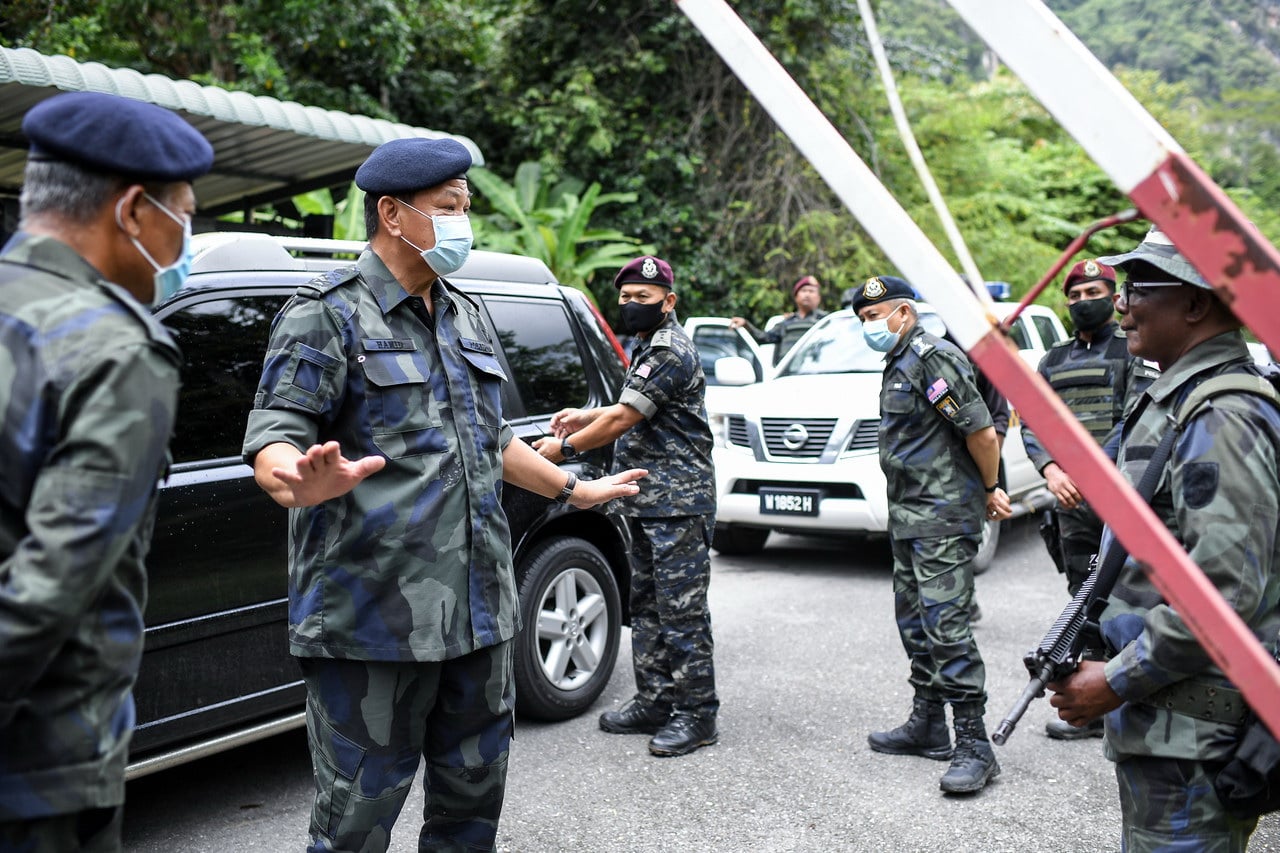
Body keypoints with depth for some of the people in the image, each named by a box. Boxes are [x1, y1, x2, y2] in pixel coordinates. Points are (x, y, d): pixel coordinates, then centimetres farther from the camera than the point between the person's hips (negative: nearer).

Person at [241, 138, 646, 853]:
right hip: (374, 616, -7)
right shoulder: (330, 314, -6)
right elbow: (273, 439, -15)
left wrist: (573, 490, 30)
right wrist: (302, 484, -38)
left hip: (481, 607, 7)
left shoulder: (466, 317, 16)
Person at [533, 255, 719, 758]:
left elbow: (623, 419, -18)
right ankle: (655, 702, 24)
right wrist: (584, 417, 17)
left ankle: (697, 714, 4)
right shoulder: (648, 349, 19)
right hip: (647, 504, 11)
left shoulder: (670, 351, -14)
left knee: (681, 610, -5)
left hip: (679, 503, -11)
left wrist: (564, 447, -7)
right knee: (647, 606, 14)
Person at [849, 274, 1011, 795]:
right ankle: (927, 725, 27)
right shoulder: (898, 364, 17)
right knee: (914, 621, 16)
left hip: (943, 517, -11)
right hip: (909, 517, 11)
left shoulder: (932, 357, -15)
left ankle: (974, 745, -4)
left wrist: (990, 490, -5)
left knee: (946, 625, -11)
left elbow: (982, 430, -18)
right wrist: (985, 491, 19)